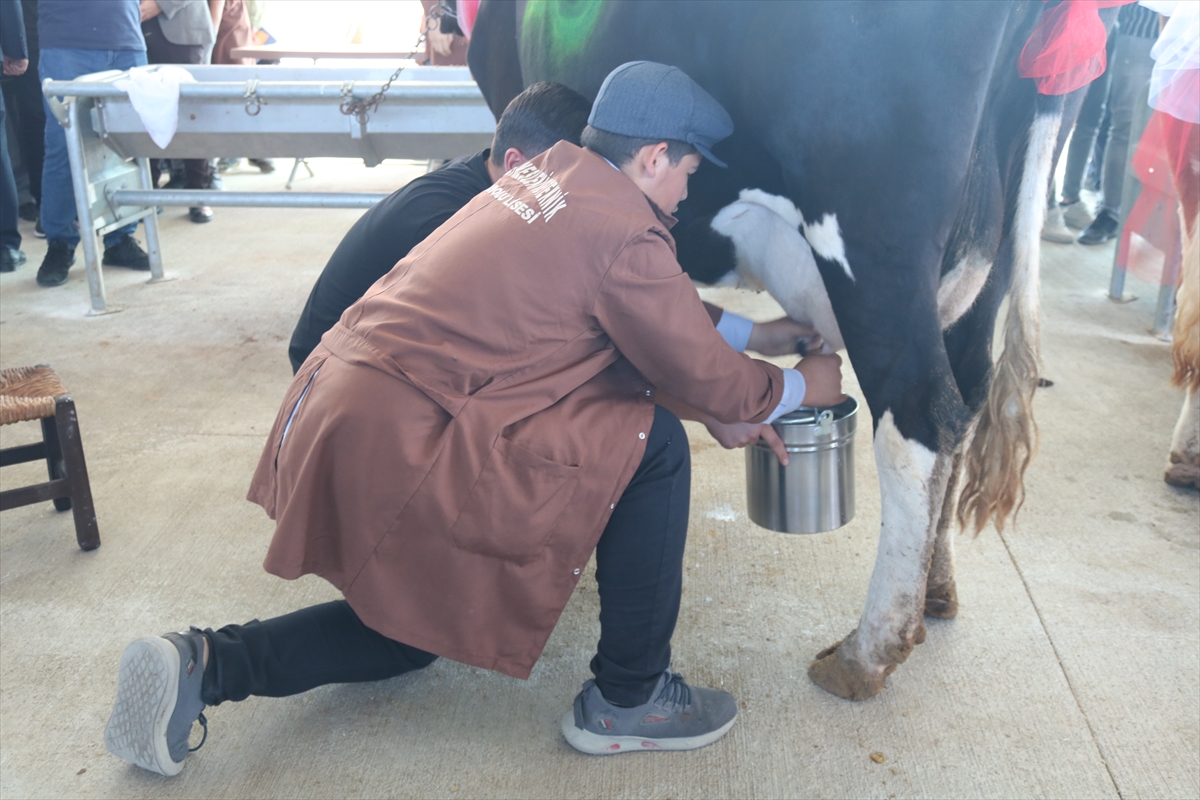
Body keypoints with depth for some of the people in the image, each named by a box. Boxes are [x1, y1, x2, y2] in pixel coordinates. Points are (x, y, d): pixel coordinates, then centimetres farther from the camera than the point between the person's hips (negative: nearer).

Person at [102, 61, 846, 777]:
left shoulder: (548, 172, 15)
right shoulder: (624, 232, -11)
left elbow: (663, 312, 28)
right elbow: (702, 378, -1)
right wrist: (797, 386, 17)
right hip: (402, 446, -9)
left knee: (409, 627, 26)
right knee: (653, 446, -4)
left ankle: (202, 665, 17)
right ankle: (629, 698, 8)